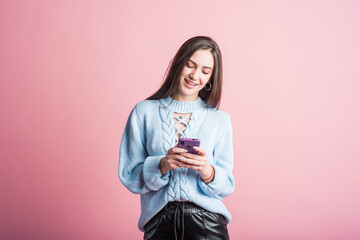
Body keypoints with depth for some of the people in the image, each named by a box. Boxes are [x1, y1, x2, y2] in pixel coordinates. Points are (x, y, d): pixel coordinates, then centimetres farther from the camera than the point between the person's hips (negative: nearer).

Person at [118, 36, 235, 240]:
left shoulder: (220, 119, 10)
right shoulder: (144, 111, 8)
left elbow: (226, 186, 8)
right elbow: (129, 176, 5)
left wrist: (207, 171, -12)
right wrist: (162, 166, -12)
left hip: (206, 218, 0)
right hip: (158, 221, 0)